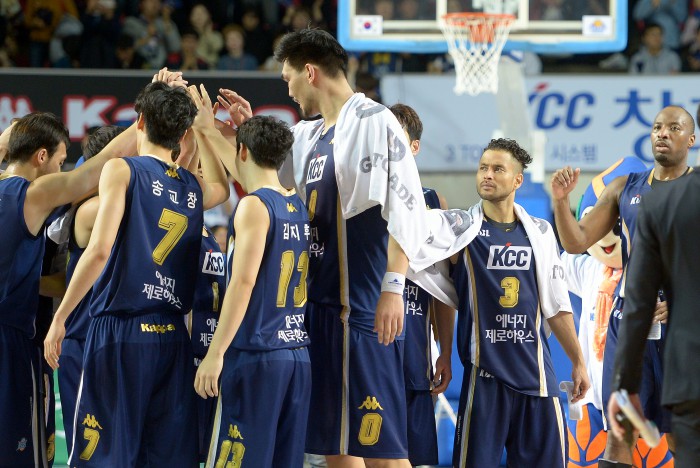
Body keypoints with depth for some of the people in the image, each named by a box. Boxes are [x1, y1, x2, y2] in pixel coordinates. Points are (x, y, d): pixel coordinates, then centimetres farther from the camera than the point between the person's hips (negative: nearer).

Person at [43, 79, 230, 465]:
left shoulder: (121, 170, -3)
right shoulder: (194, 188, 13)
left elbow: (99, 250, -14)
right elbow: (221, 188, 40)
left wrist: (59, 318, -8)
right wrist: (204, 129, 34)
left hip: (119, 334, -5)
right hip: (172, 337, 5)